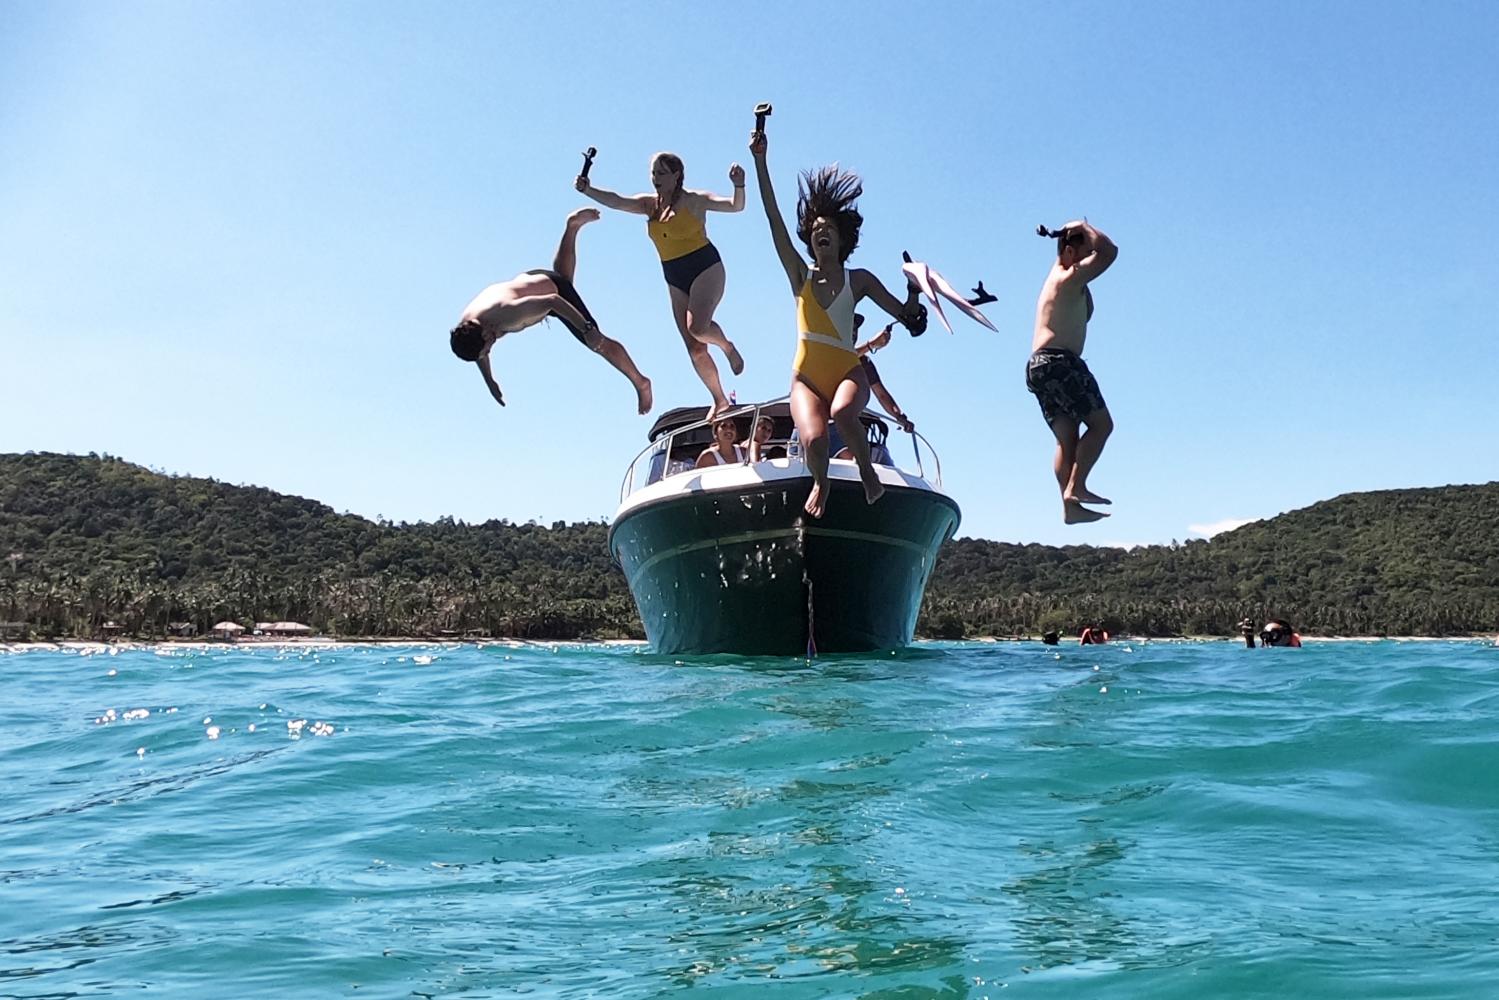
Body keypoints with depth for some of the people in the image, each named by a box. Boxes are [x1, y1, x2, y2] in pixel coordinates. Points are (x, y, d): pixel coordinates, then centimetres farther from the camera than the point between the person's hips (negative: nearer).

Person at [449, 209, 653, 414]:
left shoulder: (508, 315, -45)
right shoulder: (466, 326, -23)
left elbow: (553, 301, -39)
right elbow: (478, 350, 0)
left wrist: (588, 329, -39)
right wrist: (490, 381, 10)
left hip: (554, 290, -6)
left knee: (598, 342, -1)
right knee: (562, 273, 41)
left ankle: (640, 383, 13)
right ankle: (573, 225, 55)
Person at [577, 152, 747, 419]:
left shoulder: (695, 200, -7)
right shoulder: (649, 204, 7)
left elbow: (735, 206, -13)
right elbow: (616, 201, -6)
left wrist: (739, 186, -33)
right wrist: (588, 190, -23)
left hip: (705, 268, -6)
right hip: (675, 279, 6)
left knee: (698, 327, -30)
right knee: (695, 350, 2)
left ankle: (727, 346, 3)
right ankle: (719, 400, 14)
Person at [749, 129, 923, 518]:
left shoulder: (859, 280, 9)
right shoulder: (800, 276, 8)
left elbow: (906, 314, 11)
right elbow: (774, 219, 1)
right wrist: (760, 161, -4)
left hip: (847, 372, -1)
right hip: (806, 377, 1)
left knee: (843, 412, -37)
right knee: (814, 438, -27)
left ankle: (866, 470, -8)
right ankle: (820, 483, 8)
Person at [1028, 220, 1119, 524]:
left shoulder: (1060, 281, 25)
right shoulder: (1069, 278, -5)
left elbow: (1086, 313, 39)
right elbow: (1109, 251, -12)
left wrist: (1084, 286, 28)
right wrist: (1085, 228, 2)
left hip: (1039, 365, 10)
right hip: (1058, 362, -10)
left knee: (1067, 437, 3)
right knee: (1101, 423, -8)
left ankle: (1070, 506, -3)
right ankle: (1076, 487, -17)